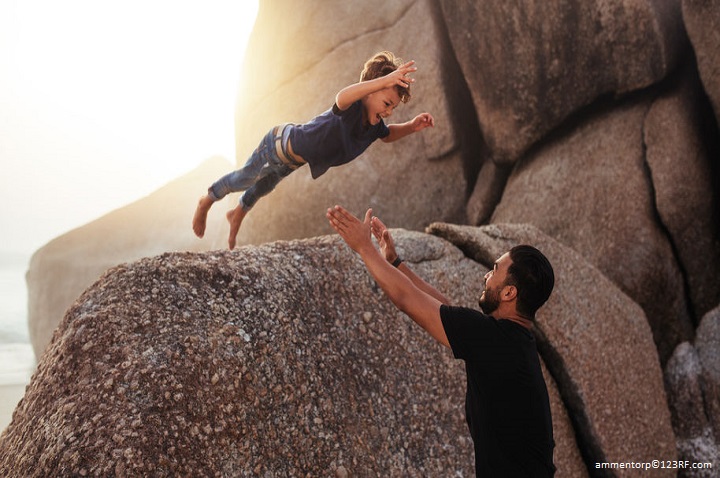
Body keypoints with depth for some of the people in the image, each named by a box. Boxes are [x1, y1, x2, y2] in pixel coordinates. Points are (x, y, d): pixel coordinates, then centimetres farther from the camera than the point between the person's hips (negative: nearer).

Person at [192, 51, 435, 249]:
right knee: (244, 178, 18)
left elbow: (388, 135, 9)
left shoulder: (374, 124, -16)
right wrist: (385, 80, -80)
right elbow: (342, 97, -68)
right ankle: (206, 203, 48)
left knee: (263, 187, 34)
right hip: (279, 142, -8)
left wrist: (412, 126, -12)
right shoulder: (352, 109, -41)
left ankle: (237, 214, 63)